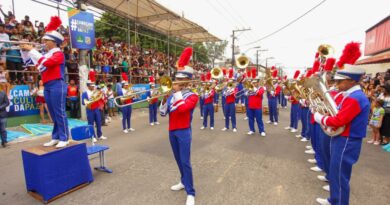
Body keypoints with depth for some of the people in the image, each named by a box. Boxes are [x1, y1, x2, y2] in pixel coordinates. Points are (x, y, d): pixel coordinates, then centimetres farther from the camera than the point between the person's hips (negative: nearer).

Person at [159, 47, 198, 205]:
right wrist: (164, 98, -7)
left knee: (185, 162, -6)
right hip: (172, 131, 7)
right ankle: (184, 181, 37)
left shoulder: (192, 96, -9)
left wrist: (177, 92, -19)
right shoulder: (172, 95, 9)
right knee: (178, 160, 18)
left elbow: (182, 108, -28)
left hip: (184, 132, -6)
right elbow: (163, 113, 7)